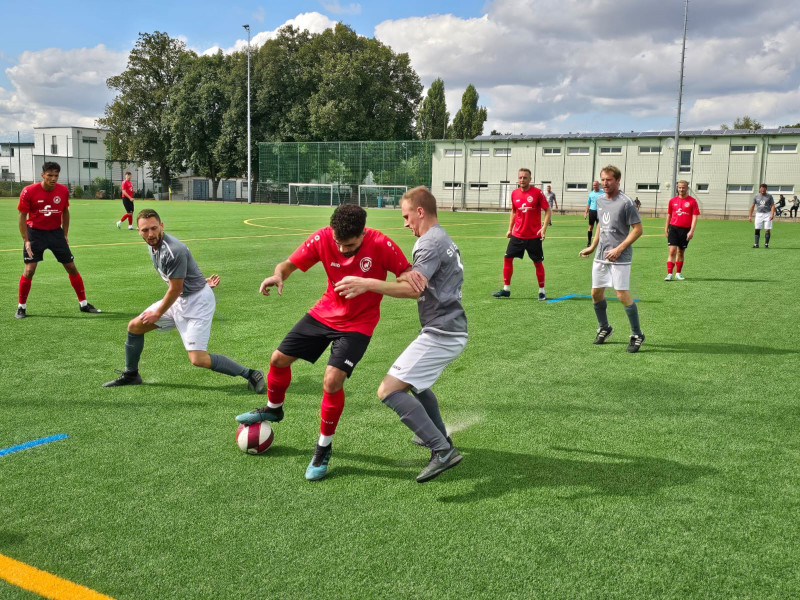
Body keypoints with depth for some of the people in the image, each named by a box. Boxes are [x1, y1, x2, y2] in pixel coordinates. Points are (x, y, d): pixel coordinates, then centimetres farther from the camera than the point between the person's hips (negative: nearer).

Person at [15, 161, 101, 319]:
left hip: (56, 232, 3)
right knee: (29, 270, -9)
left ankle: (83, 304, 15)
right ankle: (21, 307, 8)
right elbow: (22, 216, -8)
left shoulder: (63, 190, -5)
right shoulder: (29, 191, -14)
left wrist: (65, 235, 7)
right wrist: (26, 240, -12)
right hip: (35, 232, -3)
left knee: (71, 267, 3)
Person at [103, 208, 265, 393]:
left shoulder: (173, 250, -27)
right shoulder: (153, 246, 2)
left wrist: (158, 313, -6)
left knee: (198, 359, -17)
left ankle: (251, 374, -6)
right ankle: (130, 375, 35)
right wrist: (200, 280, 11)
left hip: (197, 301, -10)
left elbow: (175, 289, -19)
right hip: (178, 299, 10)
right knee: (134, 326, 14)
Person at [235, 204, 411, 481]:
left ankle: (323, 448, 5)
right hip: (325, 312, 5)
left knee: (332, 380, -20)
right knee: (279, 358, 10)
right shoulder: (322, 239, -18)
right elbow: (290, 264, -13)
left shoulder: (381, 245, -26)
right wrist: (278, 275, -37)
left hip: (358, 323, -4)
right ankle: (273, 409, 43)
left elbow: (407, 274, -14)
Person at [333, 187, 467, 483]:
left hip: (439, 334, -11)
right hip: (453, 331, 11)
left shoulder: (430, 242, -14)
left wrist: (368, 284, -32)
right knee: (415, 381, 32)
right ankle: (437, 436, 43)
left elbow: (415, 289, -27)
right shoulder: (445, 239, 18)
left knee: (388, 391, -14)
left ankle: (443, 451, -18)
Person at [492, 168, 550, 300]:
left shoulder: (537, 192, -9)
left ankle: (542, 291, 16)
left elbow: (547, 210, -6)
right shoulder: (514, 193, 5)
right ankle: (506, 289, 14)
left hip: (534, 235, -4)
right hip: (517, 234, 4)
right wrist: (510, 228, 13)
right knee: (508, 258, 3)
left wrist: (544, 227, -17)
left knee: (537, 262, 3)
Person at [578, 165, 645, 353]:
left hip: (619, 258, -7)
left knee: (623, 295, -10)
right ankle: (604, 328, 31)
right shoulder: (600, 200, 10)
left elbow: (637, 229, -13)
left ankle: (637, 335, 4)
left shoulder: (626, 203, -13)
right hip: (601, 256, 7)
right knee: (596, 293, 11)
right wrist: (592, 247, 19)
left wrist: (619, 249, -20)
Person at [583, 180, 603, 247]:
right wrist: (586, 212, 9)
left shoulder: (602, 193, -1)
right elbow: (588, 204, 15)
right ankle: (588, 242, 10)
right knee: (591, 227, 4)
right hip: (592, 211, 2)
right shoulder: (591, 193, 9)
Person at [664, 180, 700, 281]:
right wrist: (666, 229, 11)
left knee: (681, 252, 10)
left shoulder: (692, 201, 0)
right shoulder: (672, 201, 6)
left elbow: (694, 217, -3)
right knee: (672, 251, -10)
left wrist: (691, 231, -11)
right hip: (673, 228, 0)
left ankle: (678, 273, 23)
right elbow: (668, 215, 14)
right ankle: (669, 274, -10)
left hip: (685, 230, 0)